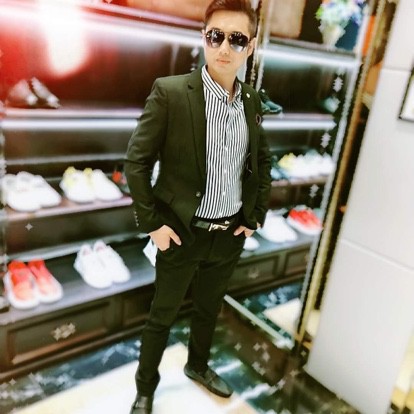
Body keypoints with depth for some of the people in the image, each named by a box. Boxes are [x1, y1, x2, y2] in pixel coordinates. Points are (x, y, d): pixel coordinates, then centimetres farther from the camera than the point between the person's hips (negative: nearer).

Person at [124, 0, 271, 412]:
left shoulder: (252, 100, 1)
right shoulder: (170, 92, -15)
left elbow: (262, 161, 13)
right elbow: (136, 160, -11)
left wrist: (256, 216, 7)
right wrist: (150, 223, -12)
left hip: (231, 235, 5)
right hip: (182, 234, -4)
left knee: (208, 309, 24)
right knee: (162, 315, 15)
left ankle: (197, 366, 51)